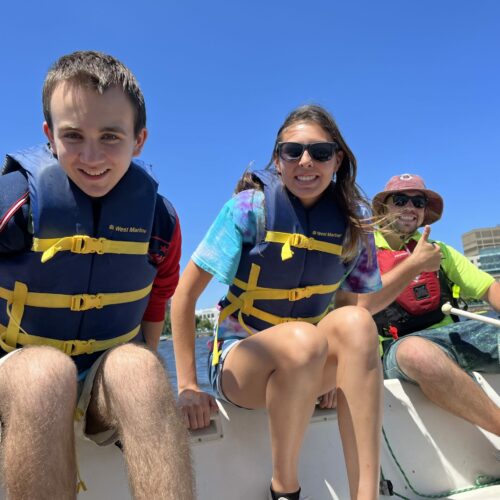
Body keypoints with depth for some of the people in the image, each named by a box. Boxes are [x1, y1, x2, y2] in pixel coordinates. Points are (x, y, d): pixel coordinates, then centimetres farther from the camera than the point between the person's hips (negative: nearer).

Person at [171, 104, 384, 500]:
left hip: (312, 366, 3)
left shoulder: (353, 224, -3)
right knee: (303, 339, -36)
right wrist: (188, 386, -15)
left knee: (356, 323, -29)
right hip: (240, 360, -3)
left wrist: (335, 371, -4)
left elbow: (348, 303, 10)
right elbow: (184, 296, -13)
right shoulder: (251, 207, -14)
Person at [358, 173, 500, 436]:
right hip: (401, 344, -5)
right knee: (418, 351, -39)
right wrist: (415, 264, -8)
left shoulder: (439, 250, 24)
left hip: (453, 333, 5)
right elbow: (361, 305, -10)